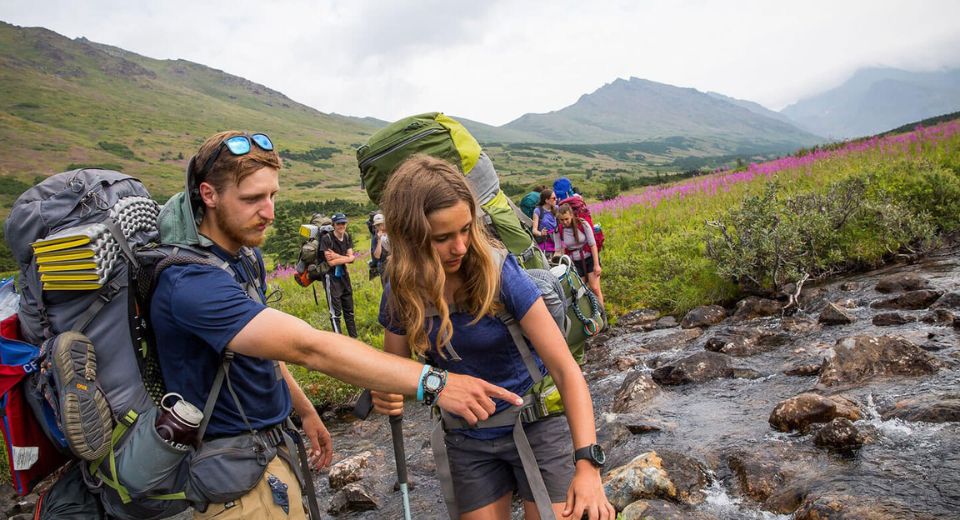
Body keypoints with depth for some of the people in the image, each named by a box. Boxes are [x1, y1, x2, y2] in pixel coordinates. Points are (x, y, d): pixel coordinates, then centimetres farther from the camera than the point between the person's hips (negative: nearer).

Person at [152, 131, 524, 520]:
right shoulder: (191, 284, -29)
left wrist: (305, 411, 15)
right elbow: (308, 347, -38)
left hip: (269, 442, 8)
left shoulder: (246, 256, 2)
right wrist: (434, 382, -41)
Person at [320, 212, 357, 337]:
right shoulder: (326, 238, -16)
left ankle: (354, 339, 23)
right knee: (336, 312, -3)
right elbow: (331, 262, -21)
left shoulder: (347, 237, 3)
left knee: (349, 310, 13)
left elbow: (351, 259, -3)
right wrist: (347, 258, -13)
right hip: (331, 277, -6)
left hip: (344, 275, 7)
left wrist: (337, 256, -17)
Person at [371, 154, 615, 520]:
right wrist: (384, 396, -23)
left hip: (536, 425, -3)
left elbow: (566, 369, -24)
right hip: (468, 441, 3)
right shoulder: (400, 295, -12)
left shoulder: (499, 273, -23)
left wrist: (587, 463, -33)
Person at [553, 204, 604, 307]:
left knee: (595, 289, -5)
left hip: (589, 259, -2)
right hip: (574, 263, 2)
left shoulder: (582, 224, -16)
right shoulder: (558, 231, -9)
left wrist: (596, 264, -14)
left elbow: (593, 245, -13)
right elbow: (558, 251, -5)